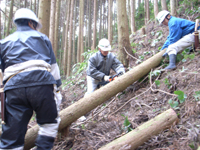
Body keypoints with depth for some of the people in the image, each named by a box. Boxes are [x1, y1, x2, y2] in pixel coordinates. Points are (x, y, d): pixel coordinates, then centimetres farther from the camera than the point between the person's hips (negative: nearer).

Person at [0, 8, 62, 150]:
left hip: (14, 86, 2)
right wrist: (57, 88, 21)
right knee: (49, 122, 18)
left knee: (12, 136, 5)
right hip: (42, 82, -1)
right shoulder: (41, 37, 21)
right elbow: (53, 65, 18)